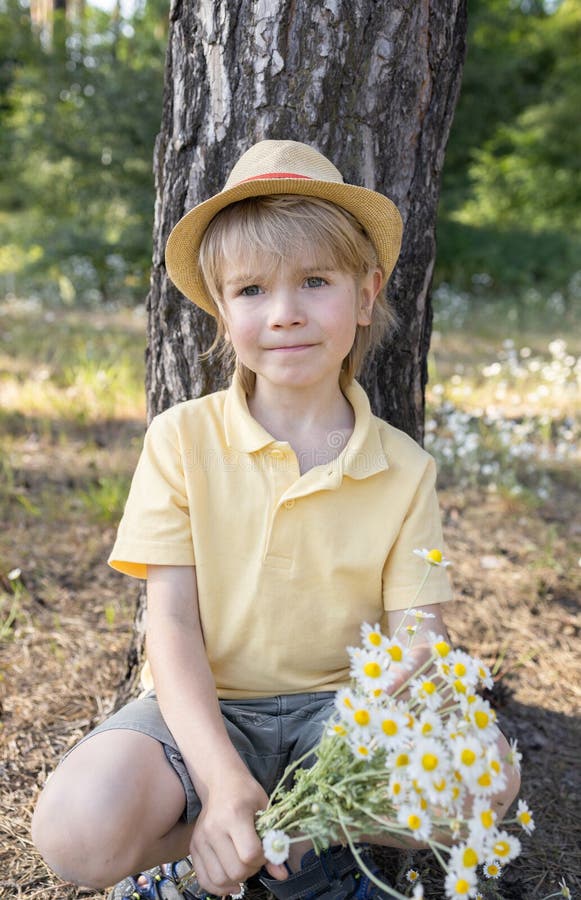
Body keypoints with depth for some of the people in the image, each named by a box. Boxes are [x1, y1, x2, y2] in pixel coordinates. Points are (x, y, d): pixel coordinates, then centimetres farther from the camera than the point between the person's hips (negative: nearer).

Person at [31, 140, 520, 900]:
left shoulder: (405, 470, -3)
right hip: (207, 708, -1)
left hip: (337, 708, 2)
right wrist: (224, 782, -25)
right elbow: (171, 622, -11)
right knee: (78, 829, -29)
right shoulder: (183, 440, -6)